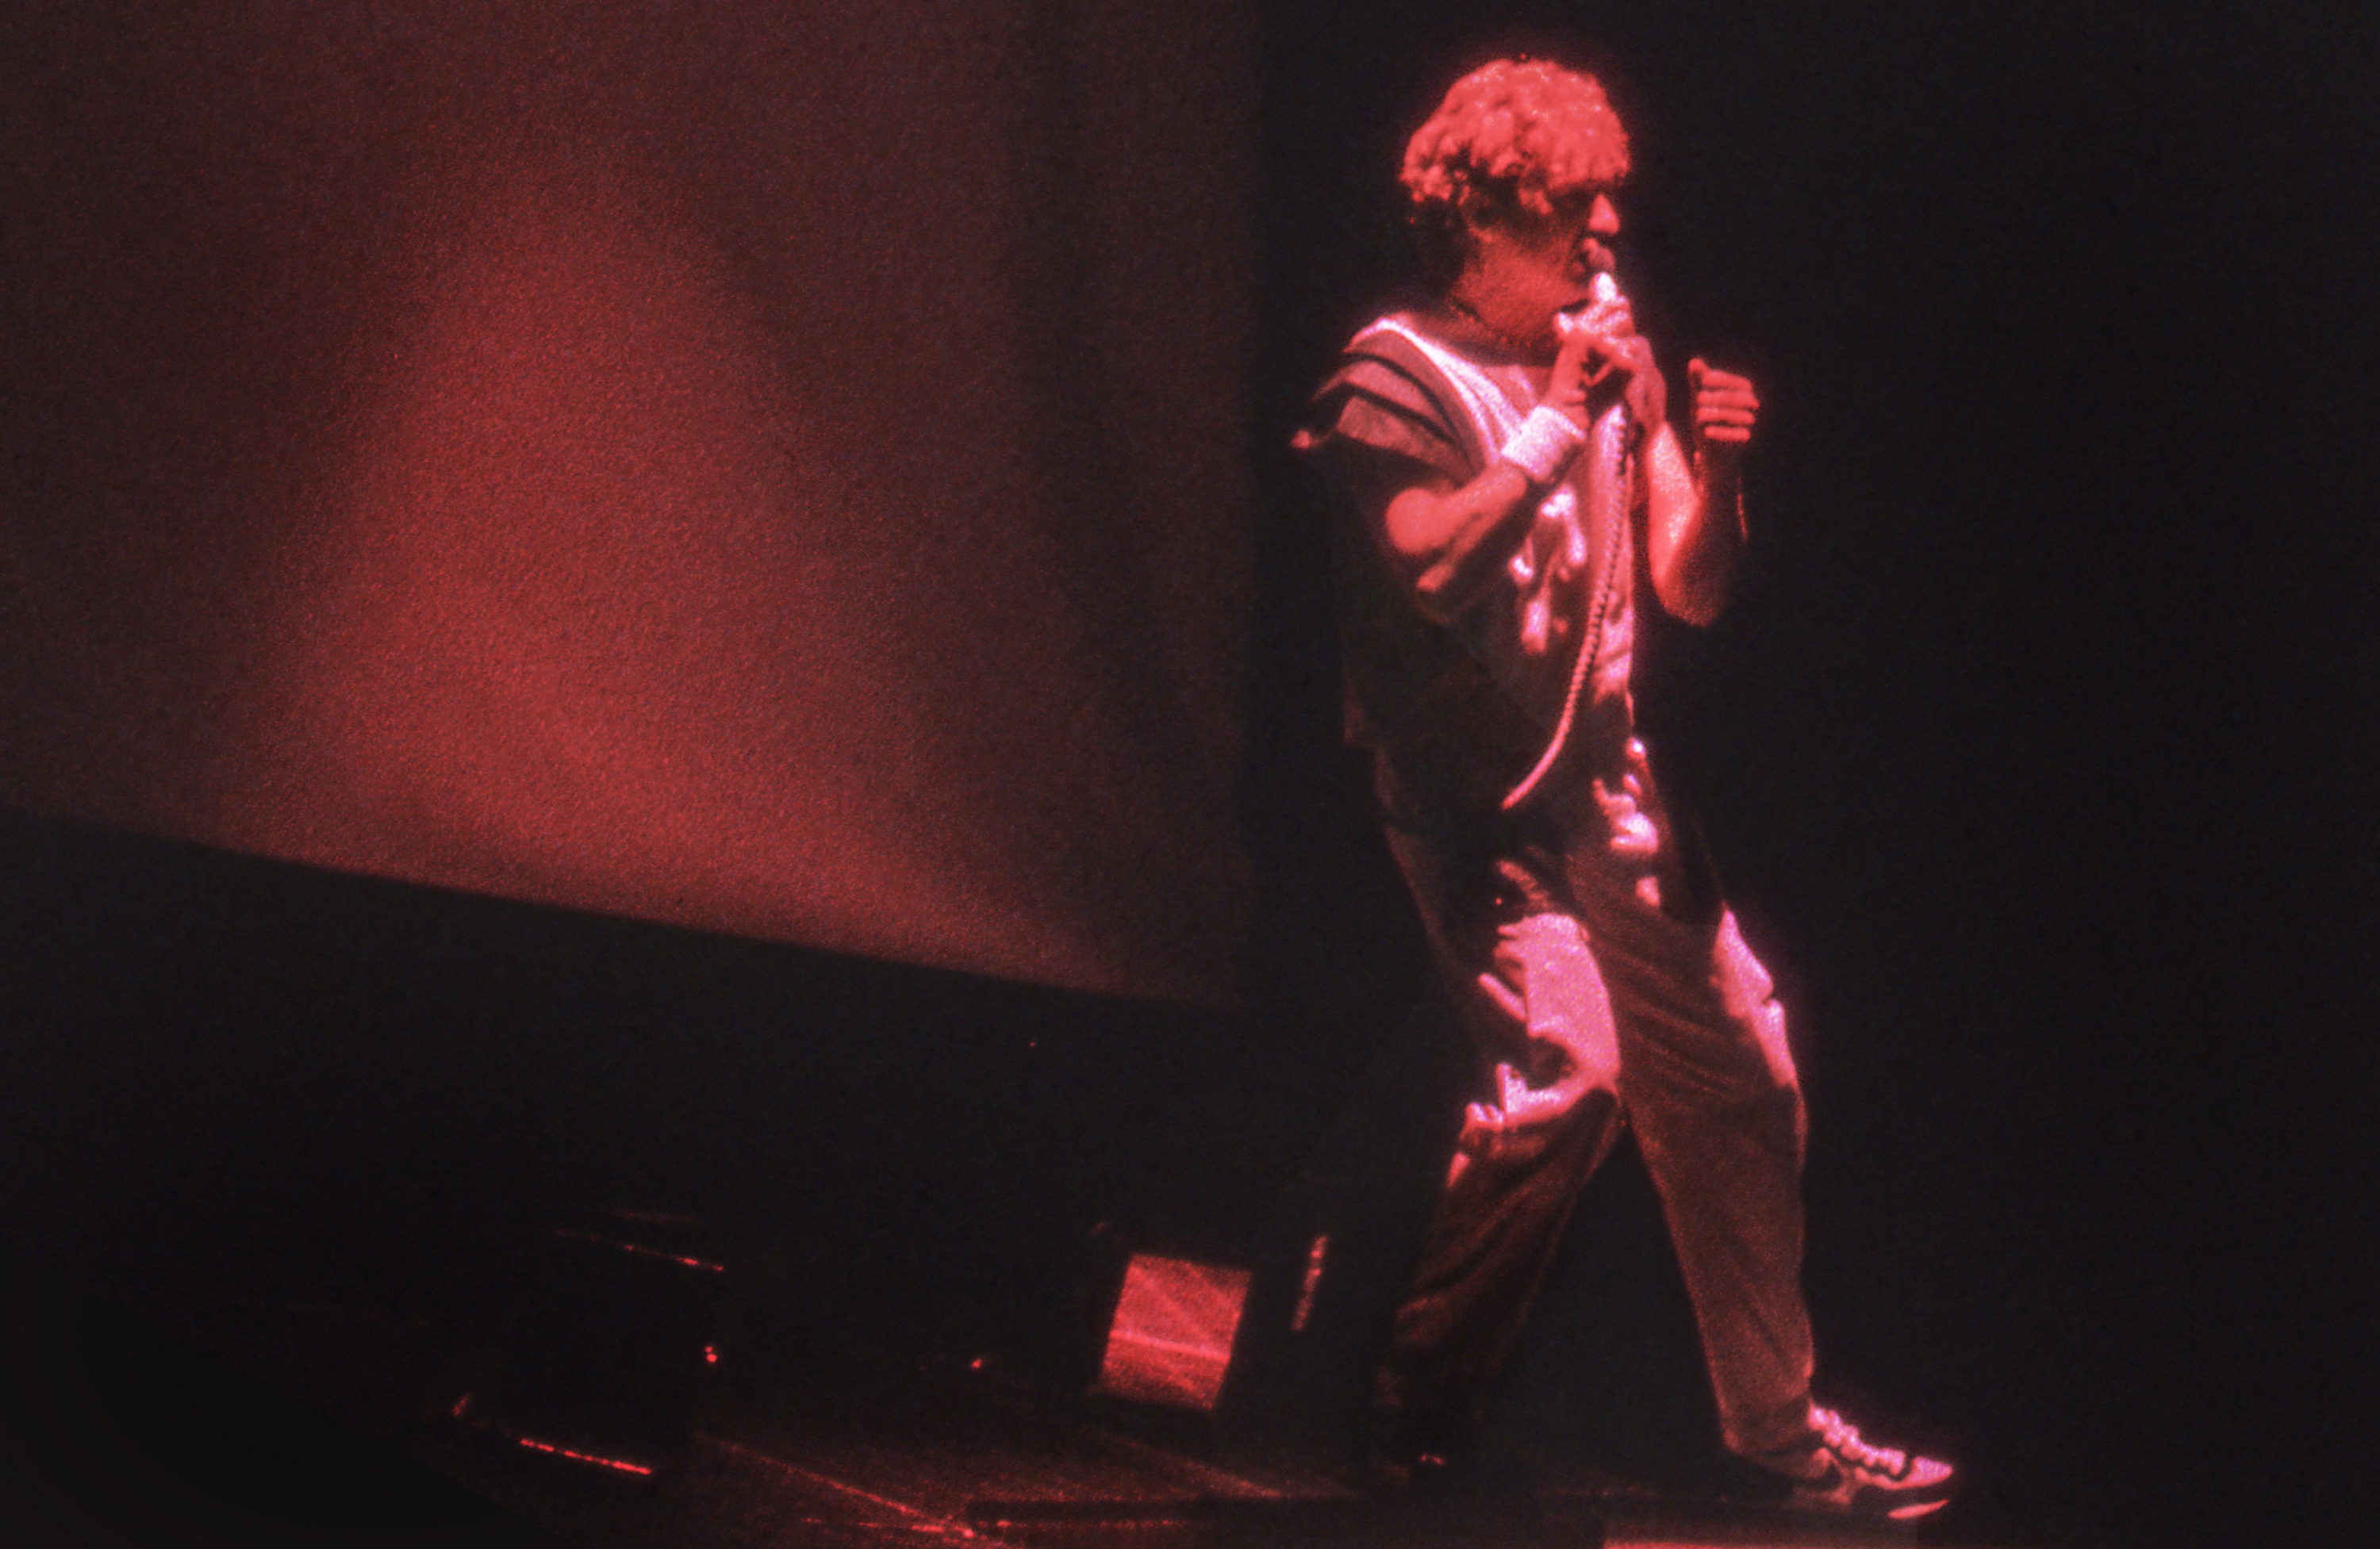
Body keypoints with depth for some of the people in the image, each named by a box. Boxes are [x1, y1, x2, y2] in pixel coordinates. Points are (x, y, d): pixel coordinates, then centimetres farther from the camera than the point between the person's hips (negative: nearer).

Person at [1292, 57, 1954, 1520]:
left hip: (1609, 792, 7)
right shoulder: (1395, 383, -6)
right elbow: (1426, 561, -24)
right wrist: (1557, 422, -20)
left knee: (1742, 1075, 8)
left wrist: (1718, 472, -7)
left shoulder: (1618, 363, 13)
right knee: (1566, 1070, -24)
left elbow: (1692, 591, 12)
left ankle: (1779, 1420, 21)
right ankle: (1420, 1397, -7)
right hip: (1471, 798, -7)